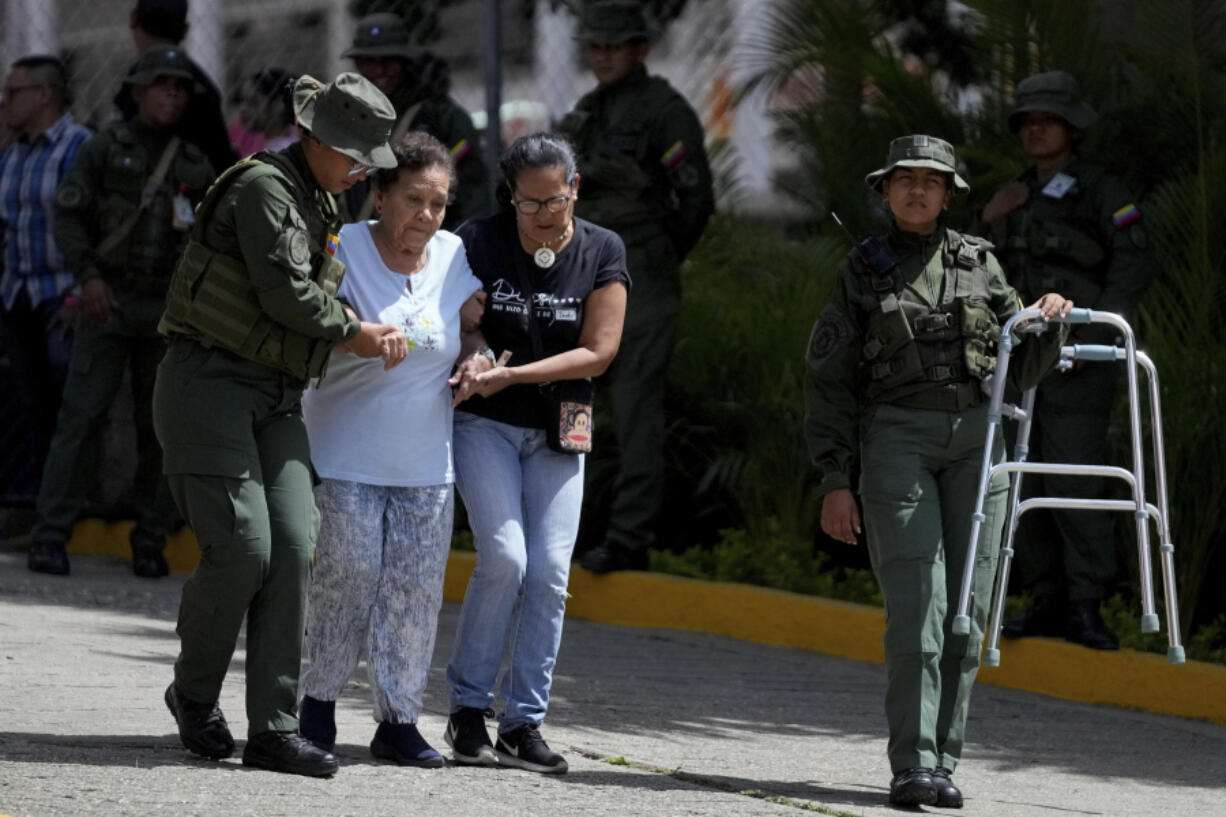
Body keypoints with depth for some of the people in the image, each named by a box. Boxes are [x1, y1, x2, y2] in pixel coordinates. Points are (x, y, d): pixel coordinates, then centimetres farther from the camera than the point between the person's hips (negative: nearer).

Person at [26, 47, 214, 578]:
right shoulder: (103, 150, 2)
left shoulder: (197, 166, 11)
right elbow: (68, 217, -4)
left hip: (168, 312, 3)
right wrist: (88, 275, -18)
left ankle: (151, 543, 9)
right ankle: (51, 537, -6)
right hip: (108, 302, -3)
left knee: (161, 425, 2)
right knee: (82, 416, -7)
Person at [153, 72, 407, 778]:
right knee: (242, 548, -16)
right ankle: (195, 693, 8)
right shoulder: (264, 188, -13)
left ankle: (274, 726, -5)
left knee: (293, 548, -6)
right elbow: (286, 295, -19)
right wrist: (357, 332, -5)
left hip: (276, 395, 8)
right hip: (210, 384, -8)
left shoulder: (322, 204, 17)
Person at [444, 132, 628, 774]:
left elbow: (597, 352, -9)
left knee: (549, 572, -7)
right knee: (505, 557, -17)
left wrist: (508, 376, -19)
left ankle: (523, 725, -1)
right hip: (484, 424, -2)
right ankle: (467, 709, -3)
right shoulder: (479, 243, -7)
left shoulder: (602, 252, -3)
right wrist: (470, 362, -21)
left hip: (557, 432, 2)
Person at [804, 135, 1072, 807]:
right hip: (896, 438, -3)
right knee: (917, 604, -14)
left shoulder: (978, 262, 12)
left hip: (976, 436, 3)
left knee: (967, 607, 0)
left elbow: (1023, 364, 17)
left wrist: (1048, 324, -5)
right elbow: (828, 381, 5)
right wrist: (834, 480, -3)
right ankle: (911, 766, -15)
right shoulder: (861, 273, 6)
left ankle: (944, 760, 6)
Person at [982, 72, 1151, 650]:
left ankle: (1086, 607, -14)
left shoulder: (1101, 192, 0)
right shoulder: (1014, 199, 18)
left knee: (1074, 481, -14)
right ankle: (1047, 601, 11)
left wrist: (1097, 333, -22)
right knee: (1026, 483, 5)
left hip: (1076, 362, -6)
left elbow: (1130, 268, -10)